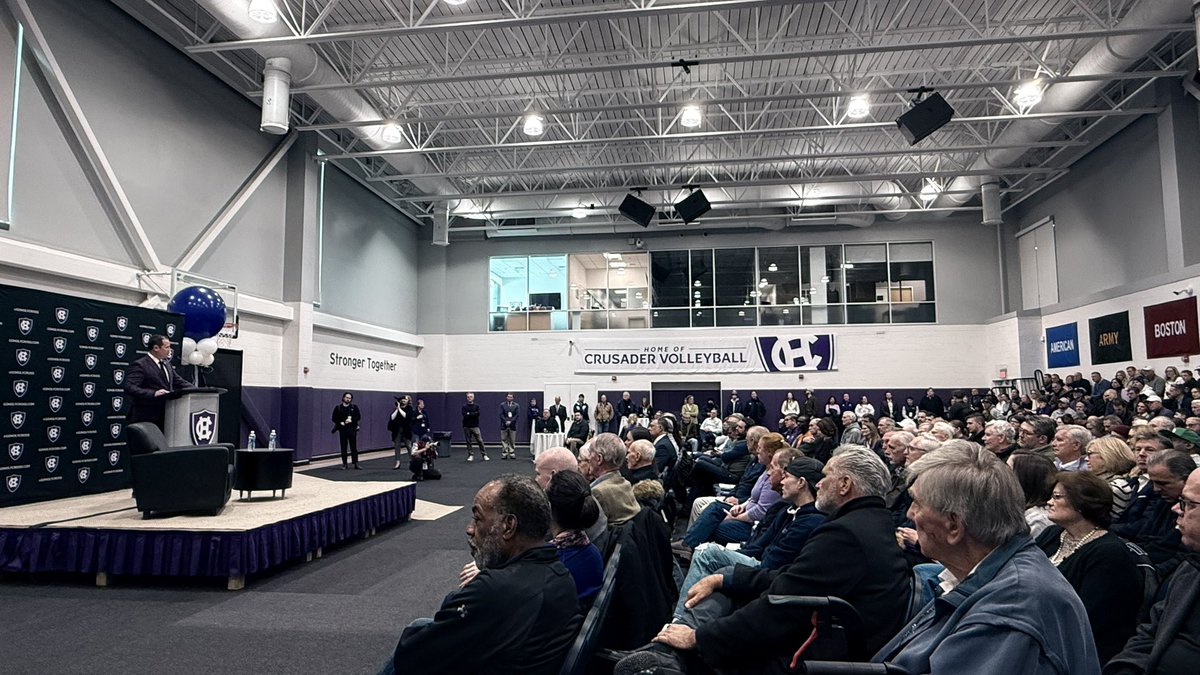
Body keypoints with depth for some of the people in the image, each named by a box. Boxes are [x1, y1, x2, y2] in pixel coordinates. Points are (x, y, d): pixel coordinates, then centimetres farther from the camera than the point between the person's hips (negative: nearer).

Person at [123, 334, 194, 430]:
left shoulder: (166, 364, 17)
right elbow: (129, 388, -19)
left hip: (165, 417, 8)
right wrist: (153, 393, -32)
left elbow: (180, 382, 19)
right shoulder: (139, 365, -9)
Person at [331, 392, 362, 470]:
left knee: (354, 447, -2)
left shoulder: (354, 407, 6)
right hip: (342, 429, 0)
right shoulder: (338, 408, 5)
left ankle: (356, 463, 0)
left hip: (352, 429, 0)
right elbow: (334, 418, 4)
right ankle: (344, 464, 11)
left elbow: (358, 417, 3)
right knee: (343, 448, 4)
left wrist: (351, 420, -14)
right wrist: (340, 422, -12)